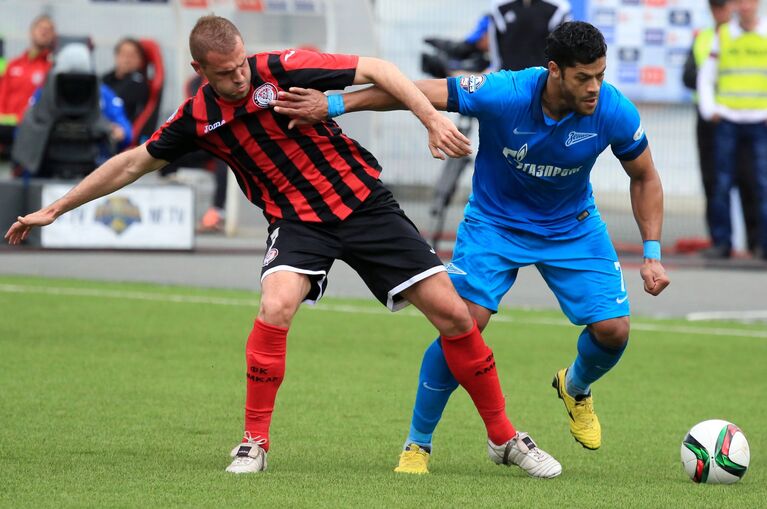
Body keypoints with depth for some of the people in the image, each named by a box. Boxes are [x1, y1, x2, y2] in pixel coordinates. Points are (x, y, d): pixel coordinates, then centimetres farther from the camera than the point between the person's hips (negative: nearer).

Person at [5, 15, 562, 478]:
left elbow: (376, 69, -17)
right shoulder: (197, 118, -6)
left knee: (452, 313, -6)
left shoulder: (281, 68, -17)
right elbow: (134, 162, 7)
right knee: (276, 307, -29)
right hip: (298, 220, 1)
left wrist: (433, 119, -29)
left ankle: (504, 437, 11)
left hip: (363, 201, -1)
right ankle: (255, 443, -13)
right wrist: (55, 209, 10)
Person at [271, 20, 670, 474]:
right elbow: (422, 93, -22)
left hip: (573, 228, 2)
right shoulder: (505, 94, -31)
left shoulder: (614, 112, -23)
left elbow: (644, 177, -5)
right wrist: (333, 104, -23)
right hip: (495, 222, -2)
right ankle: (418, 443, 4)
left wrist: (652, 255, -11)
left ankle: (576, 389, 29)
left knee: (613, 329, -9)